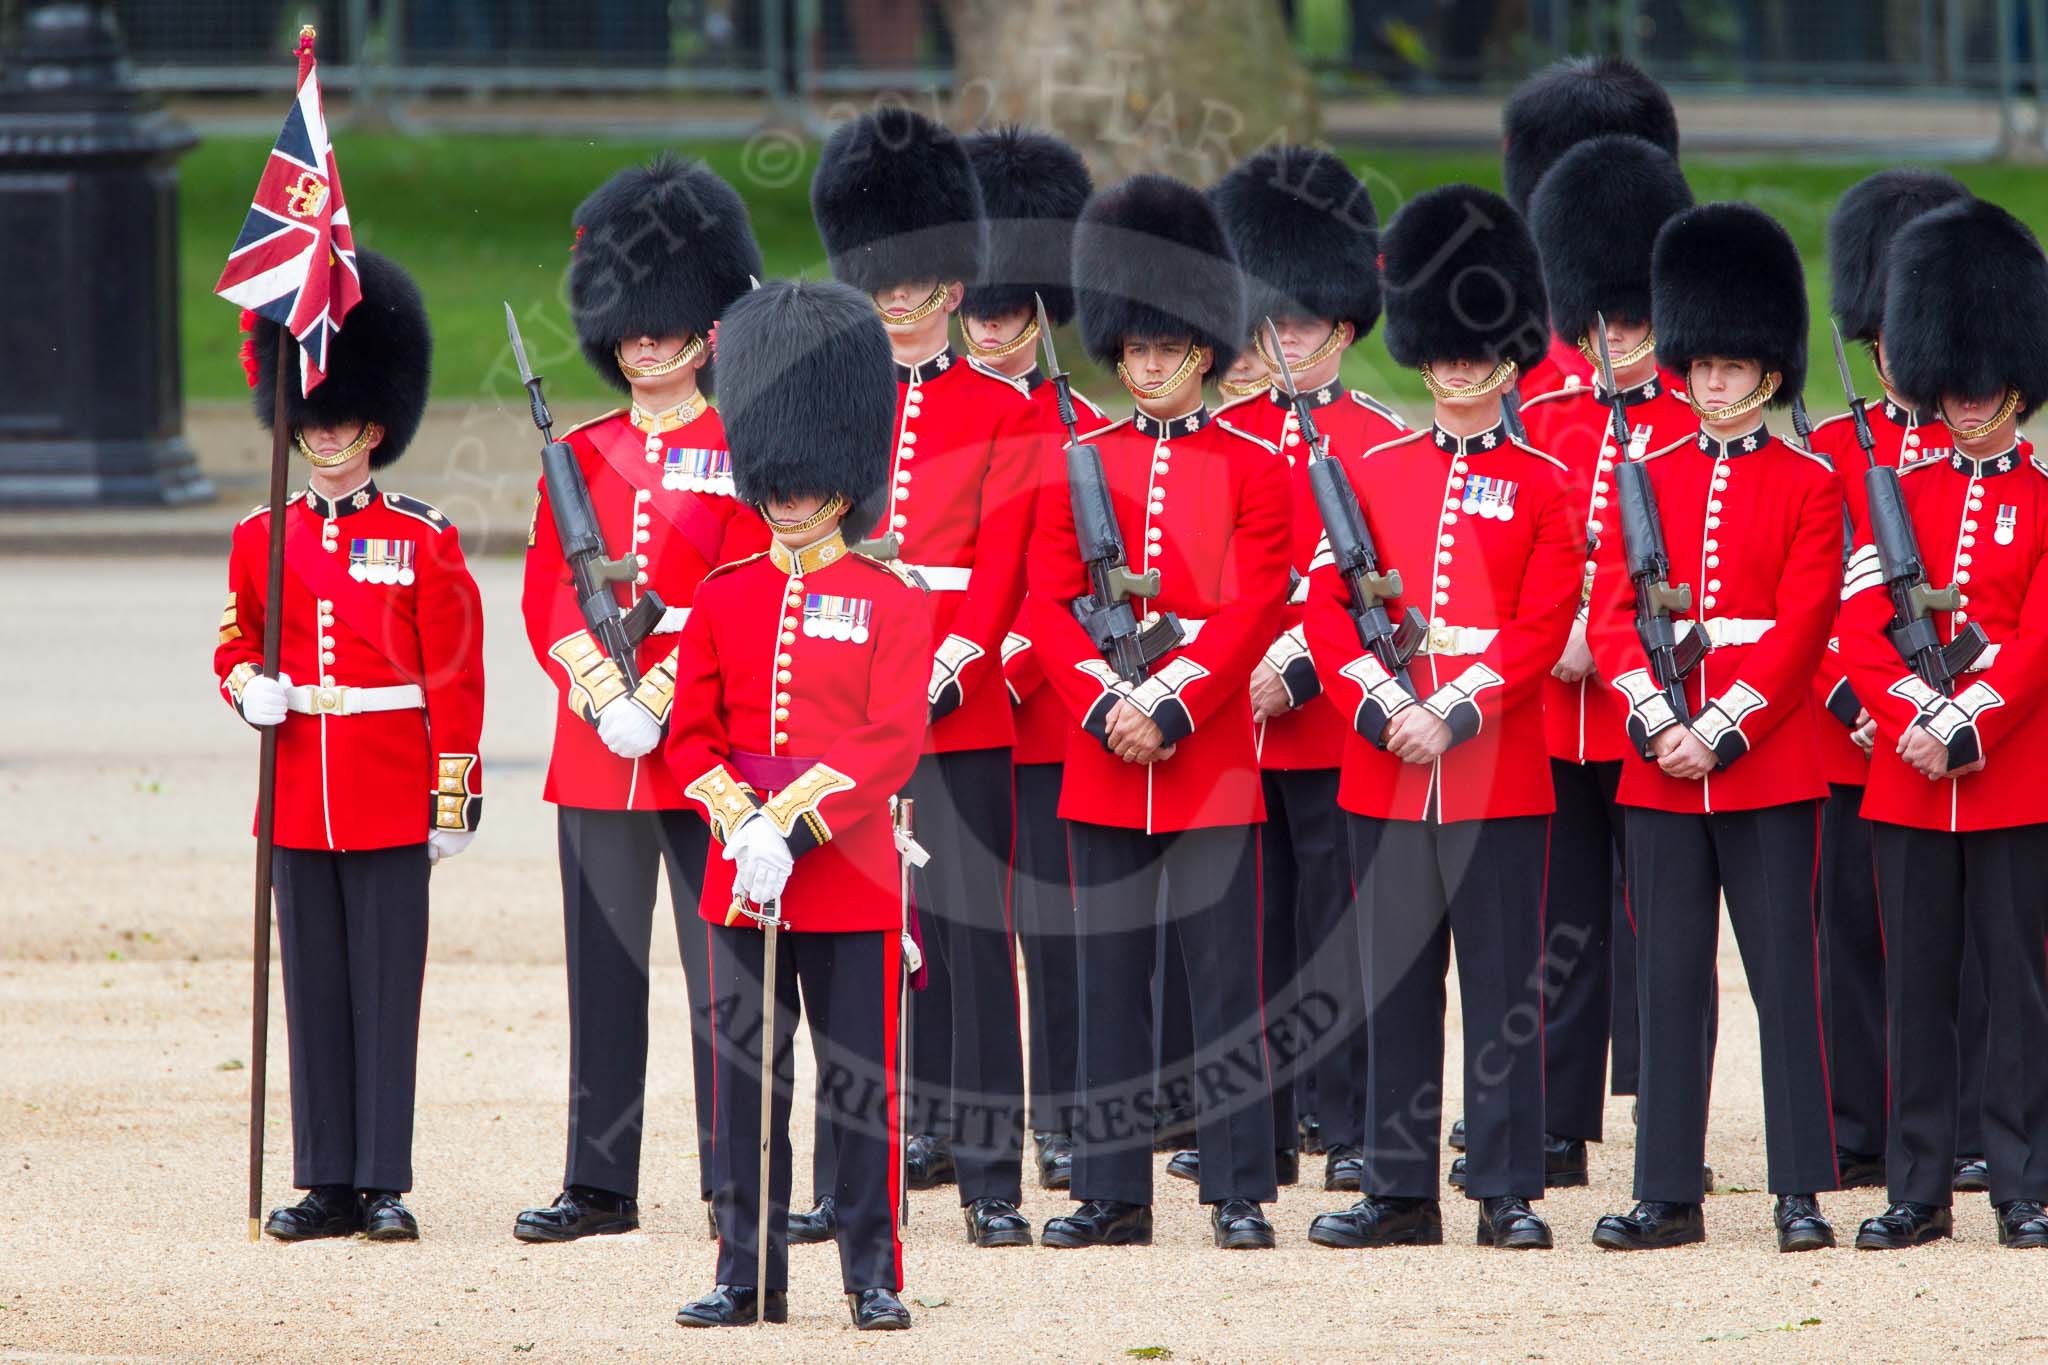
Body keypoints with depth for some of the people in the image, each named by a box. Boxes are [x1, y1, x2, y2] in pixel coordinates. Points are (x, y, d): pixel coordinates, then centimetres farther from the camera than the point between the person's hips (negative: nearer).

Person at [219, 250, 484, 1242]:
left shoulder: (424, 544, -1)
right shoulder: (263, 539, 8)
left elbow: (454, 678, -2)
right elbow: (235, 643, 17)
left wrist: (455, 799, -5)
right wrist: (250, 687, -6)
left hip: (393, 797, -3)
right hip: (299, 796, 3)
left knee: (387, 985, -2)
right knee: (314, 985, 6)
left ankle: (385, 1186, 1)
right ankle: (328, 1184, 11)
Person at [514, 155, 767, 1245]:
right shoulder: (580, 456, 12)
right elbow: (547, 595, 7)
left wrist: (667, 690, -16)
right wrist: (595, 684, -10)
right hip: (594, 742, 4)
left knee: (722, 969, -3)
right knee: (604, 969, 6)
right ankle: (600, 1184, 11)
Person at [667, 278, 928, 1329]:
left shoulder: (890, 602, -1)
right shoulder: (724, 598, 9)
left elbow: (892, 742, -9)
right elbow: (692, 737, 7)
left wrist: (793, 822, -17)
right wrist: (739, 824, -10)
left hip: (850, 876, -3)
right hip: (741, 877, 3)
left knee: (862, 1078, 0)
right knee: (745, 1077, 5)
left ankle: (873, 1275, 7)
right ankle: (748, 1275, 11)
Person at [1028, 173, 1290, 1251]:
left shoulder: (1254, 468, 2)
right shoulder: (1076, 466, 9)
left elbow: (1253, 609, -7)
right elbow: (1051, 608, 2)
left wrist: (1168, 706, -16)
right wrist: (1110, 707, -12)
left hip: (1210, 750, -3)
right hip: (1102, 753, 3)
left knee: (1226, 979, -2)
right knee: (1108, 978, 5)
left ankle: (1240, 1193, 2)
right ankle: (1111, 1194, 9)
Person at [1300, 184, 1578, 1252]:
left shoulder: (1542, 484, 3)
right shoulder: (1372, 472, 10)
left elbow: (1543, 625, -6)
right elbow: (1329, 609, 4)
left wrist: (1454, 713, -16)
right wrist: (1384, 711, -11)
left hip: (1497, 767, -3)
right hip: (1384, 764, 3)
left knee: (1503, 983, -1)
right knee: (1396, 982, 5)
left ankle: (1509, 1192, 4)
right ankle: (1400, 1190, 10)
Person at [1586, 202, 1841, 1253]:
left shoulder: (1809, 487, 1)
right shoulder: (1649, 483, 10)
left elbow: (1803, 627, -7)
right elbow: (1612, 618, 4)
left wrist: (1721, 732, -15)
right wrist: (1660, 724, -11)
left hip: (1769, 764, -3)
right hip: (1659, 767, 3)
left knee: (1784, 974, -2)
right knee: (1670, 979, 4)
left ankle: (1801, 1191, 1)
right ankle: (1669, 1193, 8)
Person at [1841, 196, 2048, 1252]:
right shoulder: (1899, 491, 10)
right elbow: (1859, 629, 2)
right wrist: (1912, 721, -13)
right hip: (1904, 772, 3)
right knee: (1917, 987, 5)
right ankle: (1919, 1192, 9)